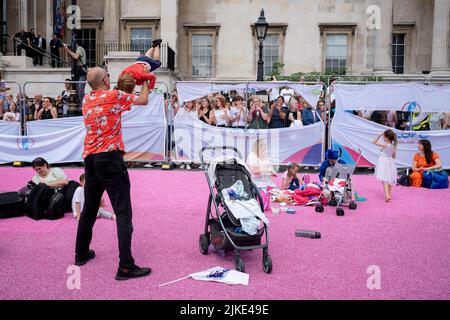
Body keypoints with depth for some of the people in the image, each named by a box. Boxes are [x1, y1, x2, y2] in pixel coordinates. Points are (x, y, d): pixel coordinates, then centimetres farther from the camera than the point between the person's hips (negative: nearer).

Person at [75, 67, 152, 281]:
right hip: (110, 157, -7)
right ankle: (126, 267, -10)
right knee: (123, 212, -8)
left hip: (90, 158, 7)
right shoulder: (113, 95, -3)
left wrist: (122, 92, 31)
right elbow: (143, 100, 9)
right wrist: (145, 83, 25)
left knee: (89, 209, 20)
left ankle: (81, 254, 33)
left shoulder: (86, 100, 15)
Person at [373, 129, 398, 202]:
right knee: (390, 180, 18)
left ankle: (387, 195, -23)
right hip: (390, 163, 7)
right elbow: (394, 156, 10)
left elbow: (374, 142, -8)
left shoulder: (384, 145, -17)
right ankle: (389, 194, 31)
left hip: (384, 163, -7)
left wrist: (379, 136, -5)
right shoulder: (394, 146, 1)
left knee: (384, 180, -10)